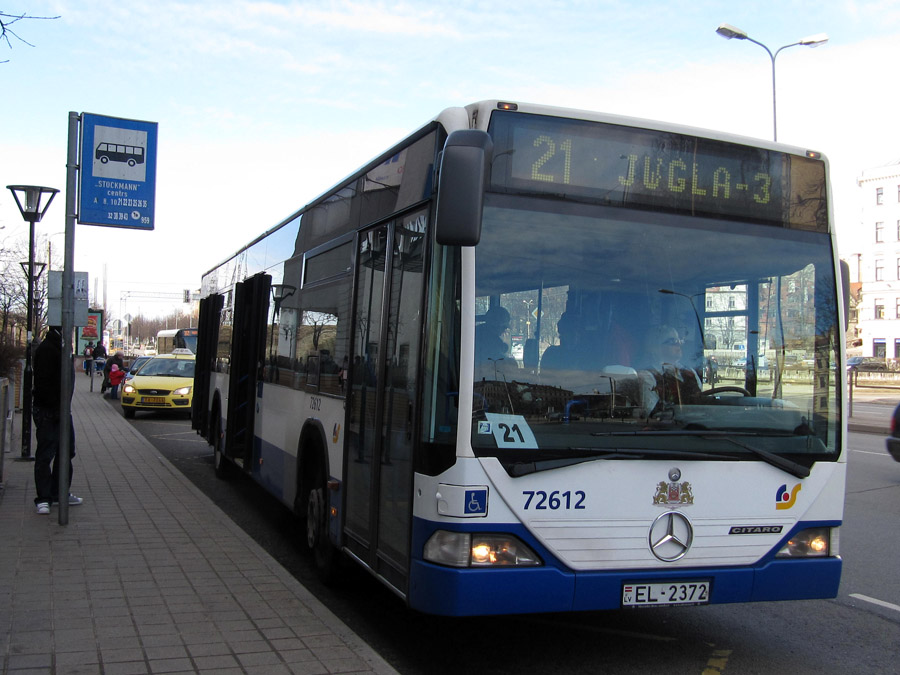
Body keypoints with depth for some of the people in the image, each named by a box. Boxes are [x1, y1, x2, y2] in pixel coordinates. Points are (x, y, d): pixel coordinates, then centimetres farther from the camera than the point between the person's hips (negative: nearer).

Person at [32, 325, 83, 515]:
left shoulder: (60, 347, 14)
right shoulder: (47, 349, -17)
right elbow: (43, 383, -23)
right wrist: (55, 409, -24)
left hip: (61, 409, 10)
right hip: (48, 412, -10)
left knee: (66, 452, 15)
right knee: (45, 455, -3)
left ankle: (60, 493, 25)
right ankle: (43, 499, 3)